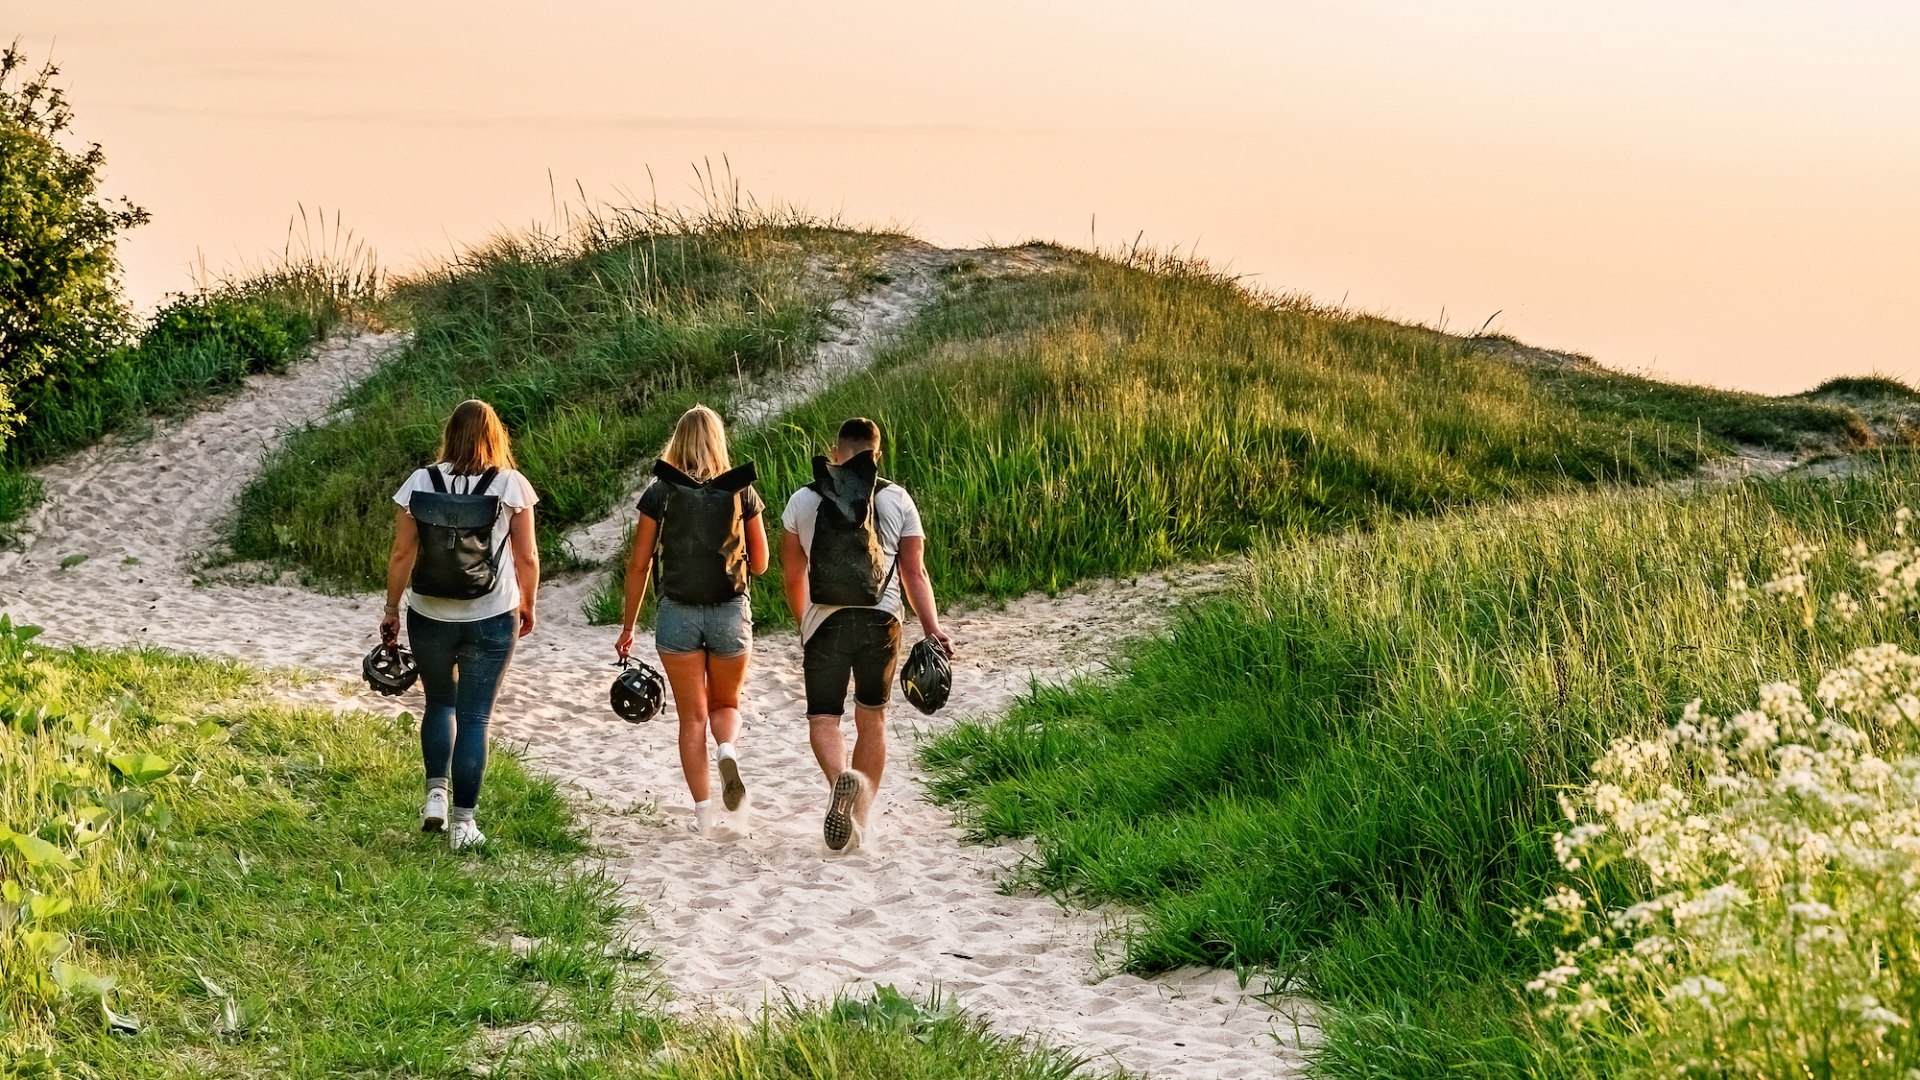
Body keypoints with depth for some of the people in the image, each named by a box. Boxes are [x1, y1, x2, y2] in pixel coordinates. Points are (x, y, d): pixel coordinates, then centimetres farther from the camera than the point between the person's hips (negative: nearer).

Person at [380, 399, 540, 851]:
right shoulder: (511, 485, -5)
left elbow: (402, 554, -1)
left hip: (429, 616, 1)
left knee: (439, 702, 23)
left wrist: (391, 610, 10)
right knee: (474, 717, 5)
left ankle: (435, 795, 10)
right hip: (491, 619, -1)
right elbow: (527, 557, -2)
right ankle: (463, 821, 5)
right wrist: (527, 606, 13)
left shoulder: (420, 483, -3)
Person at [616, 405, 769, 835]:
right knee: (725, 703, 19)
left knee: (692, 716, 8)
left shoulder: (660, 493, -3)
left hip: (678, 613, -1)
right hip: (731, 612, 1)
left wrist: (627, 627, 6)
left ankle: (702, 810, 2)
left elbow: (638, 565, -1)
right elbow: (760, 563, 5)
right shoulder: (741, 491, -1)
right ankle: (728, 749, -13)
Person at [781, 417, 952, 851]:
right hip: (881, 621, 1)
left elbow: (793, 576, 13)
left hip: (826, 621, -1)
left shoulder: (803, 501, 5)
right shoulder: (897, 500, 4)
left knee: (823, 718, 3)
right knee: (872, 719, 15)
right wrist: (933, 628, 0)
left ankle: (841, 777, -29)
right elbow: (914, 572, -1)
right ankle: (859, 817, 14)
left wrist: (804, 623, 28)